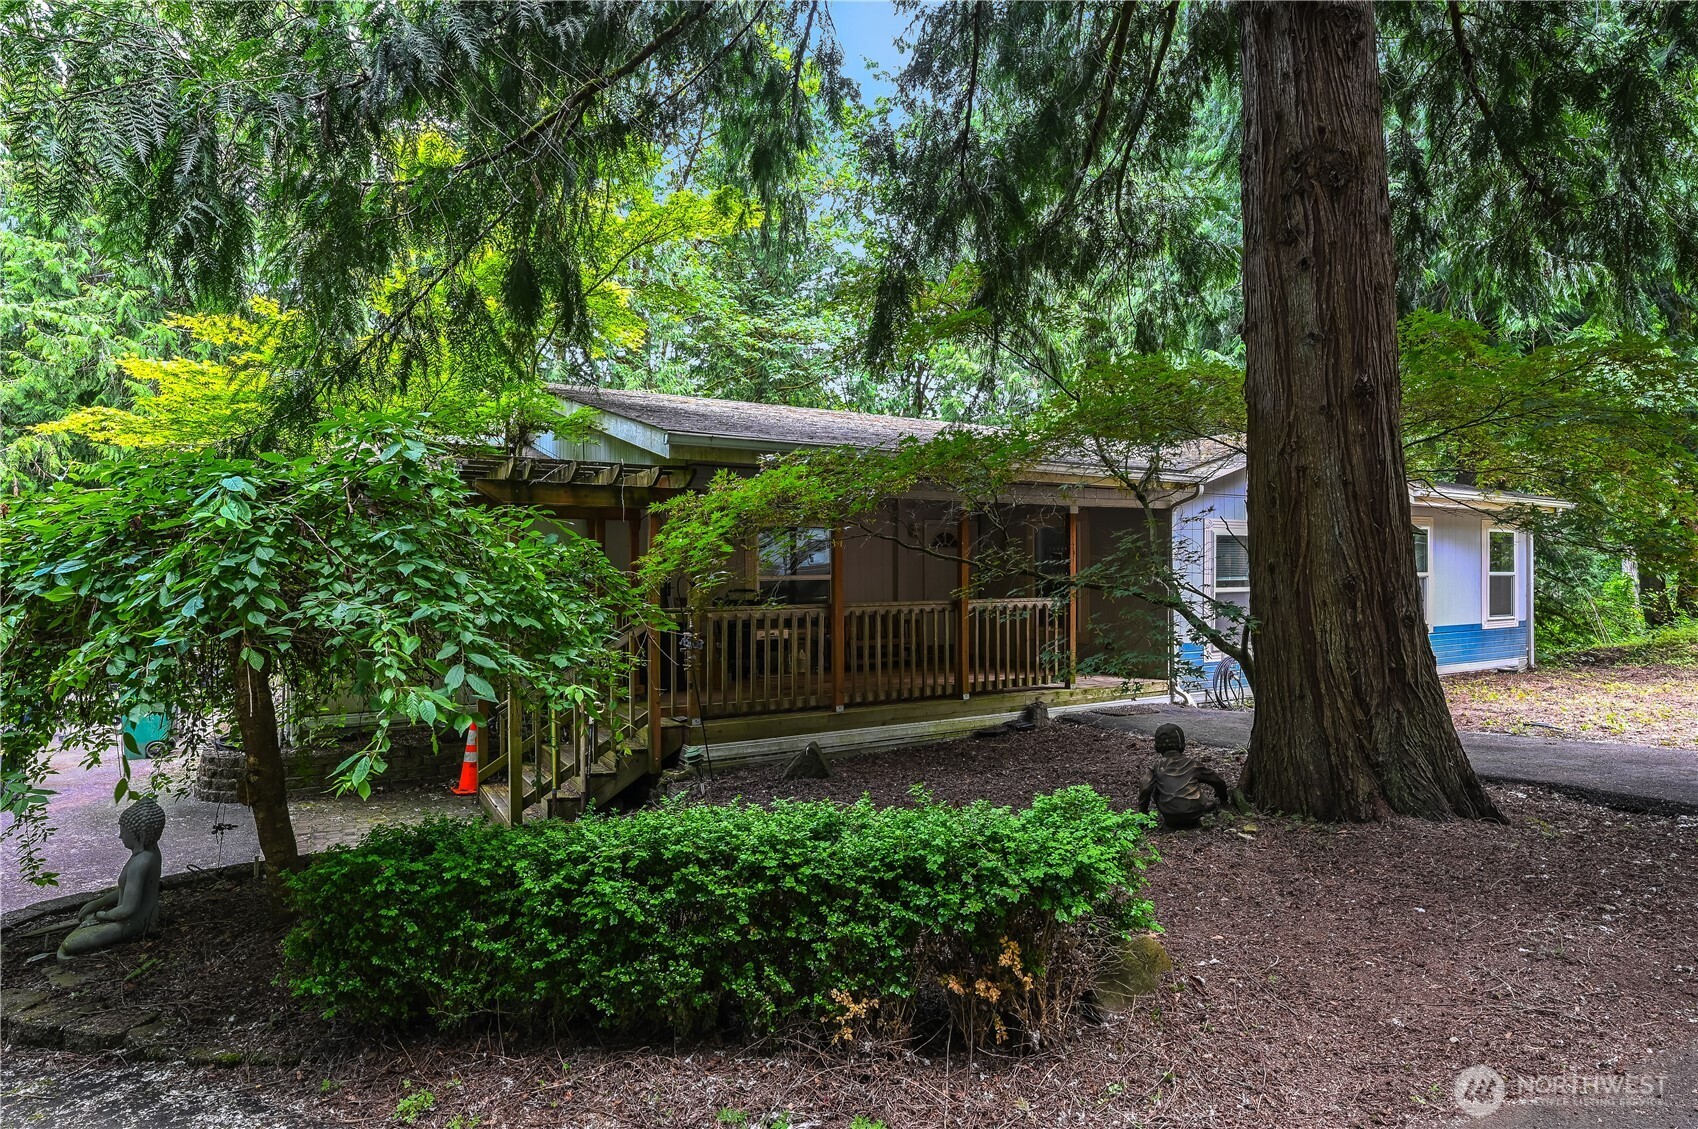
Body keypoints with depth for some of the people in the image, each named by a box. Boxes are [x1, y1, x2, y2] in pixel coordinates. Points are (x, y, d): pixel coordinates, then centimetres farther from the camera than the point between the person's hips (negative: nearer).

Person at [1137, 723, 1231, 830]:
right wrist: (1223, 800, 38)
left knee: (1156, 790, 21)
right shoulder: (1193, 763, 8)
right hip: (1194, 815, 3)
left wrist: (1142, 813, 13)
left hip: (1170, 817, -3)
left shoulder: (1156, 767, 3)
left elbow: (1145, 791, -3)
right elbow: (1217, 781, 19)